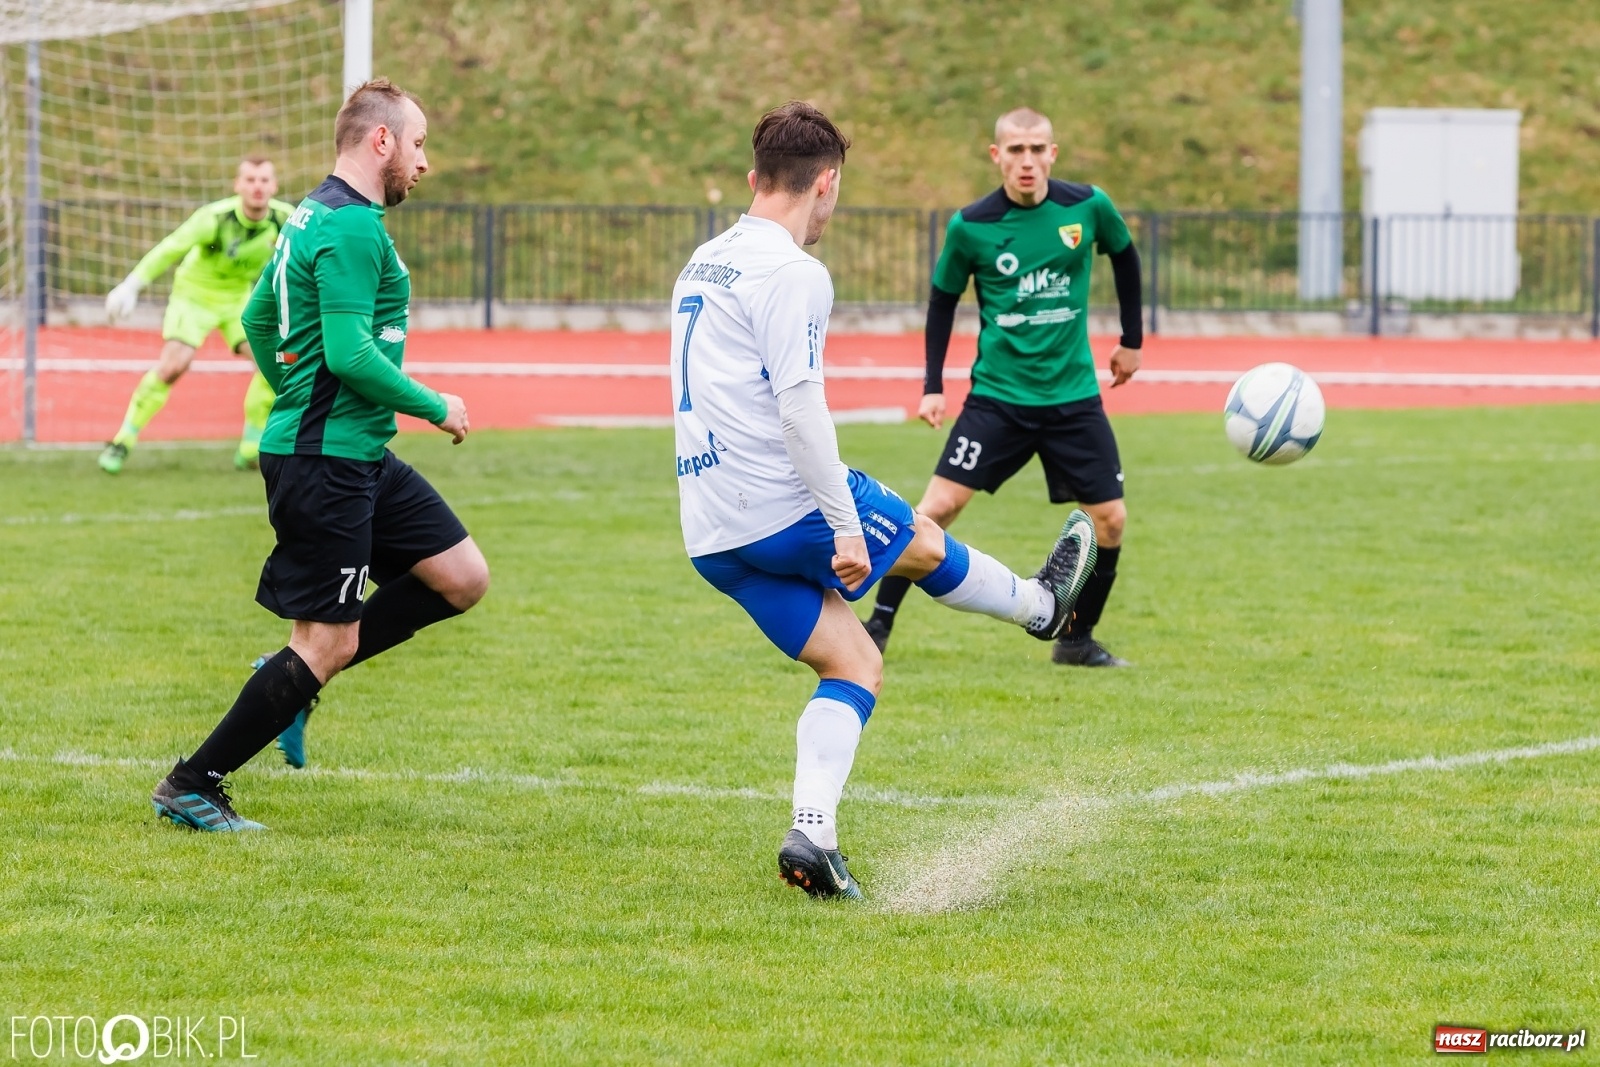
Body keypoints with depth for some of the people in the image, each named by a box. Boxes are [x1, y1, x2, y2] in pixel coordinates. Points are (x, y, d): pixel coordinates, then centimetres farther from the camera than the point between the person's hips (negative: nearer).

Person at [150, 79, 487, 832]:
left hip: (357, 457, 10)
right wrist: (435, 408, -13)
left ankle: (298, 678, 14)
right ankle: (192, 788, 4)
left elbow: (257, 319, 26)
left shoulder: (315, 218, 15)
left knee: (463, 577, 8)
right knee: (325, 643, -5)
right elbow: (351, 354, -25)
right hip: (325, 463, -10)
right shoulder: (352, 229, -18)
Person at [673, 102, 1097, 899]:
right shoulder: (792, 273, -14)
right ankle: (1041, 605, 47)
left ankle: (812, 834, -5)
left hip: (712, 535, 8)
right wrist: (845, 526, -19)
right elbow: (799, 406, -22)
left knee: (852, 664, 11)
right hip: (787, 505, -8)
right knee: (922, 541, 20)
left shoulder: (704, 263, 15)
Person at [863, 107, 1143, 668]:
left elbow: (1124, 258, 15)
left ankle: (1078, 639, 18)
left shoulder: (1087, 207, -6)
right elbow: (943, 299, 6)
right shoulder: (970, 226, -9)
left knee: (1110, 520, -1)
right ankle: (878, 626, -3)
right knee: (939, 504, -12)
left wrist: (1131, 340, 18)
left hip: (1074, 395, 2)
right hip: (998, 393, -2)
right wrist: (933, 385, 1)